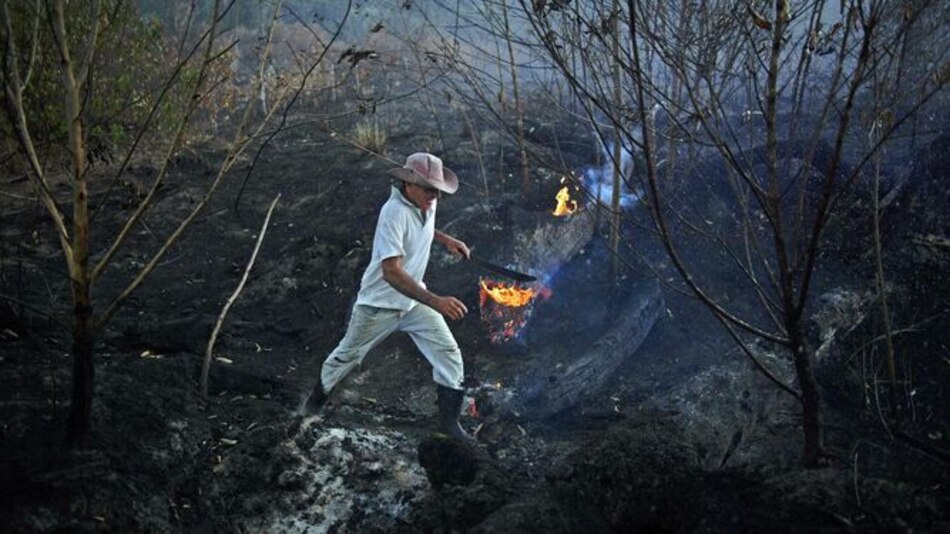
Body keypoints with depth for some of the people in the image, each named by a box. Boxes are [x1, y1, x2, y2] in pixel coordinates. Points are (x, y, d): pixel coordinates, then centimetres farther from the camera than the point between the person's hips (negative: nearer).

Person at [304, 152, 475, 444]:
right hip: (380, 303, -6)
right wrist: (436, 302, -51)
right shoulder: (394, 213, -34)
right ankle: (319, 396, 44)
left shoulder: (427, 203, -10)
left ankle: (449, 421, 14)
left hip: (414, 299, 6)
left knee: (449, 354, -1)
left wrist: (445, 239, 1)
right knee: (347, 355, 16)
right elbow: (392, 272, -43)